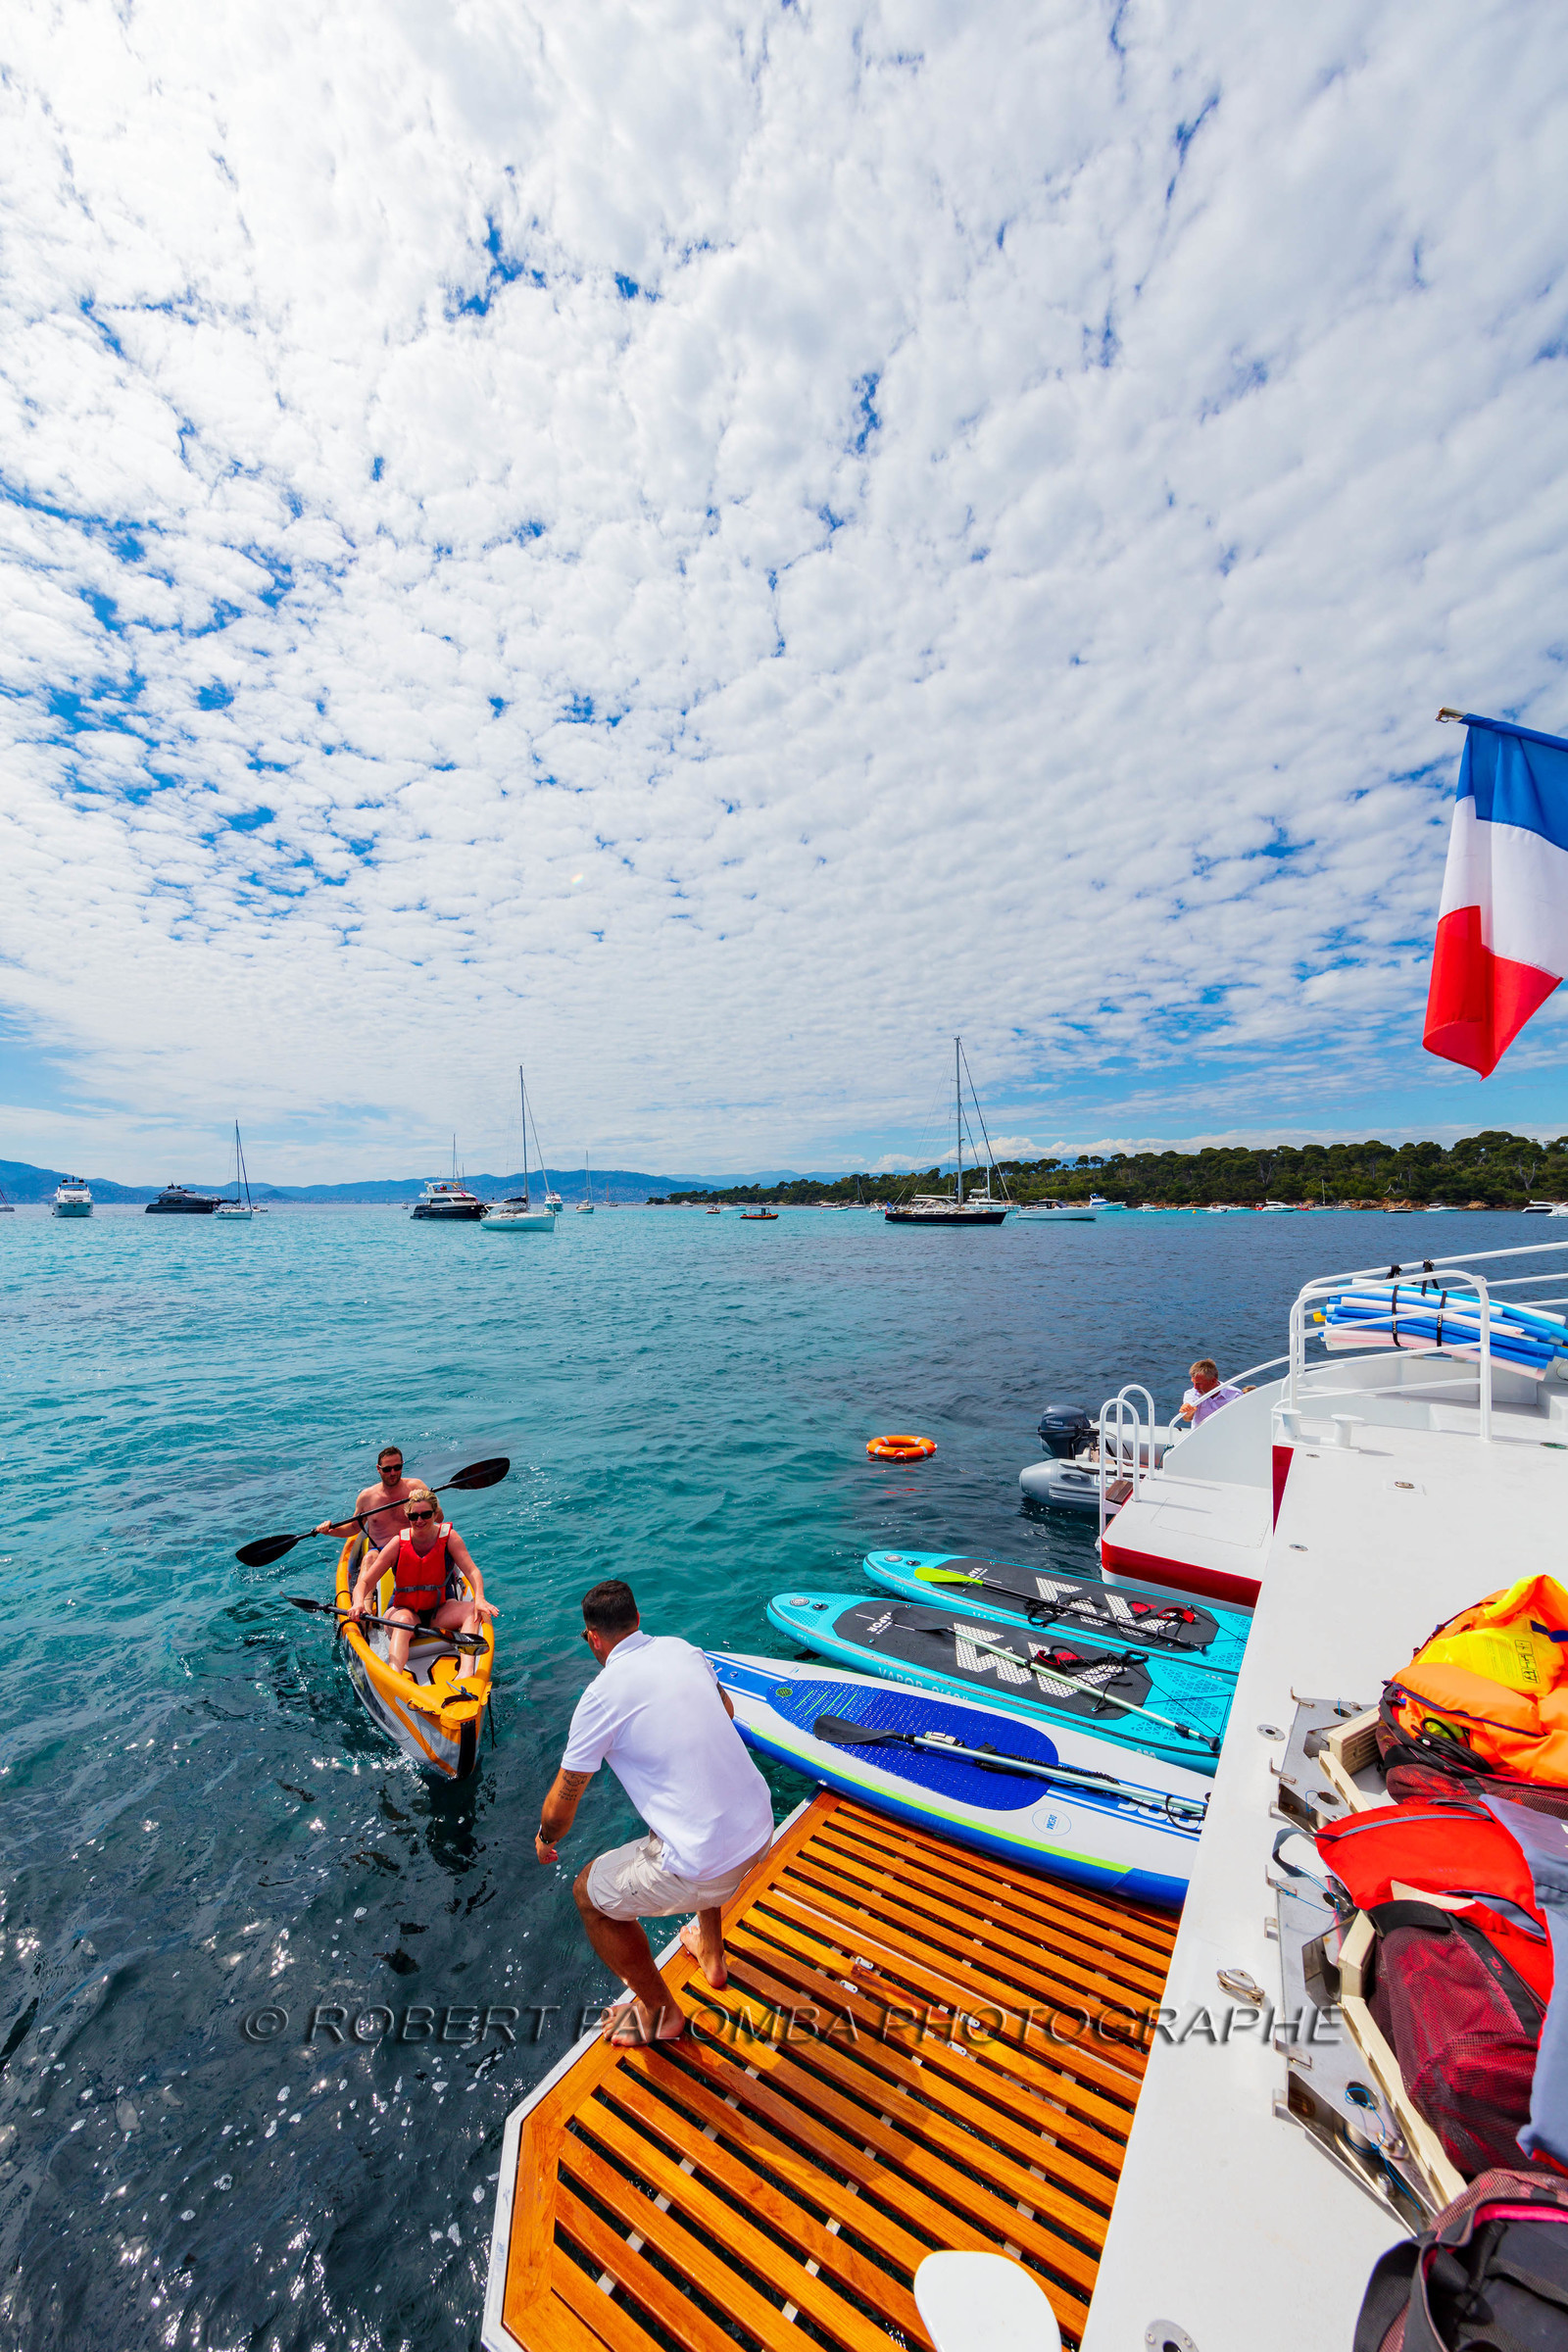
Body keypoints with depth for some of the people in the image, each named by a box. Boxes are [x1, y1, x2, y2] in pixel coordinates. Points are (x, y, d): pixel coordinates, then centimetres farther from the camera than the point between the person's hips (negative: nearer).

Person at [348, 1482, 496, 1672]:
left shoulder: (448, 1537, -8)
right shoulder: (398, 1543, -8)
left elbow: (471, 1571, -18)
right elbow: (365, 1582, -10)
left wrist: (480, 1598, -38)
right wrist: (359, 1603, -34)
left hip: (440, 1610, 1)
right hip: (403, 1609, -1)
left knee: (473, 1610, -28)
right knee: (404, 1620, -36)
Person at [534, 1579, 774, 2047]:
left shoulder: (602, 1695, -13)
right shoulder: (682, 1648, 2)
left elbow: (560, 1808, -1)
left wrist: (545, 1840, 22)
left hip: (704, 1868, -6)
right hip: (761, 1827, 6)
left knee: (589, 1894, 18)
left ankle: (661, 2013, 33)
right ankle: (711, 1955, 53)